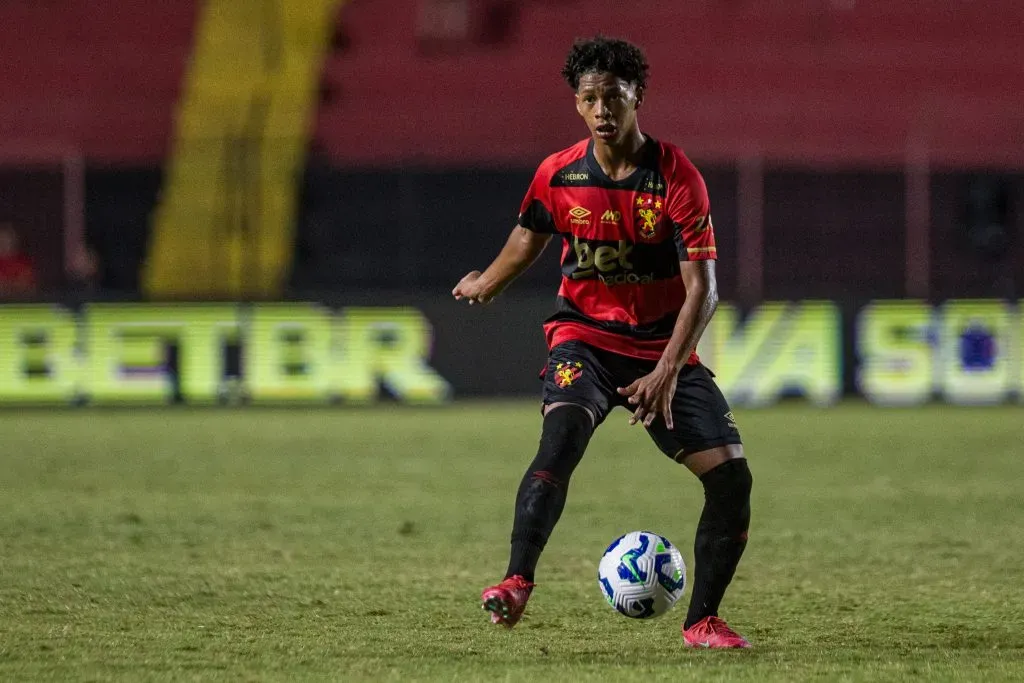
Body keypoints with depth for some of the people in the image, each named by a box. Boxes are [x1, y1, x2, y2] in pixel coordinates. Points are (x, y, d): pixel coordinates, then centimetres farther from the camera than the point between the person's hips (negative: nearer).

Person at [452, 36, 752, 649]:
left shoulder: (678, 178, -14)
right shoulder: (558, 175, -6)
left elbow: (702, 289, -17)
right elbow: (531, 236, 17)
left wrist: (667, 372, -27)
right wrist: (486, 284, 31)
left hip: (665, 348, 0)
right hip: (586, 338, 0)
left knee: (732, 475, -11)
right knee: (563, 432, -32)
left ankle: (702, 619, 5)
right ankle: (517, 583, -38)